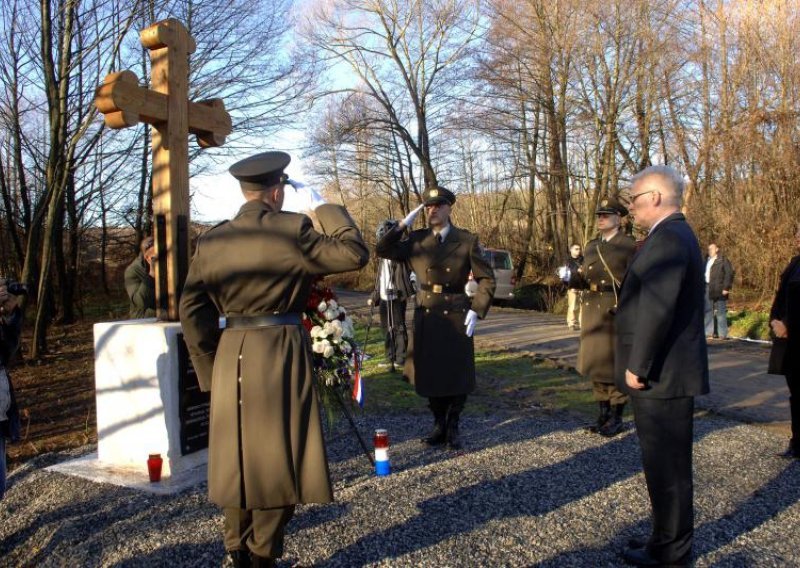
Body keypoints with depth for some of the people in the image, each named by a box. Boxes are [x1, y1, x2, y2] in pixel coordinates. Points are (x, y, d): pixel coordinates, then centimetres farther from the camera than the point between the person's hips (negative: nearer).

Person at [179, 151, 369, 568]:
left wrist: (211, 367, 11)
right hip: (282, 355, -5)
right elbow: (354, 253, -8)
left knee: (239, 454, 17)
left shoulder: (211, 241, 4)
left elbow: (191, 311, 4)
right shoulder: (291, 229, -10)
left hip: (231, 357, 5)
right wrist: (322, 208, 3)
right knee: (279, 455, 7)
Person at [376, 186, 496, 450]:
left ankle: (453, 427, 25)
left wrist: (476, 310, -11)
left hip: (457, 317, -2)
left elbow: (487, 279, -1)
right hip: (426, 317, 2)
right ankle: (439, 426, 28)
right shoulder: (416, 240, 3)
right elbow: (382, 250, 2)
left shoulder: (467, 240, -3)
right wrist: (403, 225, -4)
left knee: (458, 374, 6)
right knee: (429, 374, 9)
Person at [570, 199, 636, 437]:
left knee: (615, 363, 0)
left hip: (617, 311, -6)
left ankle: (616, 418, 11)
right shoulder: (591, 246, 14)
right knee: (595, 361, 11)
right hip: (592, 309, 6)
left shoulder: (628, 245, -5)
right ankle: (603, 413, 23)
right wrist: (574, 278, -4)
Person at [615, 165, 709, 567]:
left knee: (667, 466, 2)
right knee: (667, 464, 19)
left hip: (662, 377, -11)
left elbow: (657, 308, -26)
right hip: (666, 374, 11)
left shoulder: (668, 238, -18)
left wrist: (638, 367, -19)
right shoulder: (675, 235, 16)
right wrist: (640, 365, 19)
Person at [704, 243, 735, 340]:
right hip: (707, 289, 7)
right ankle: (708, 332, 16)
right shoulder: (706, 260, 15)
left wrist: (726, 288, -15)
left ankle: (722, 334, 3)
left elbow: (729, 274, -10)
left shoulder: (723, 261, -5)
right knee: (708, 311, 9)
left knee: (720, 312, -2)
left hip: (719, 290, -7)